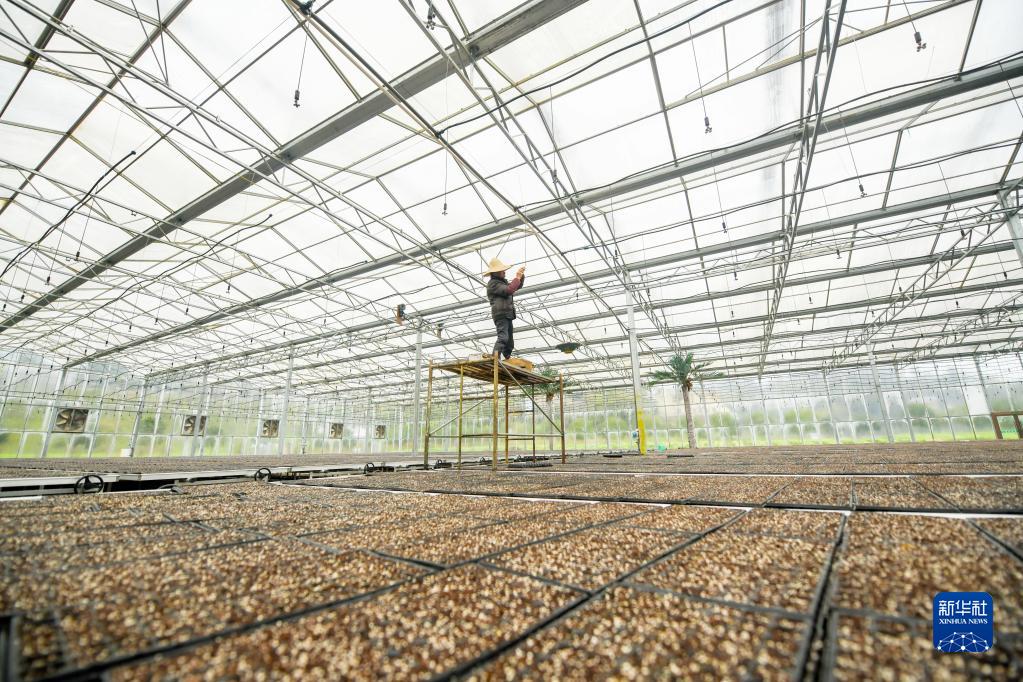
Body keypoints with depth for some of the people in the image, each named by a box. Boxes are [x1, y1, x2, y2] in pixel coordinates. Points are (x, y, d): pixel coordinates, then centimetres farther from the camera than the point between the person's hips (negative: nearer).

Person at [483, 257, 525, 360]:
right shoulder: (493, 283, -5)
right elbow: (508, 290, -19)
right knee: (503, 338, -24)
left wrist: (521, 275, 14)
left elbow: (517, 287, 31)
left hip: (507, 315, 10)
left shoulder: (503, 282, 24)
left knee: (510, 341, 8)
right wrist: (517, 277, -10)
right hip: (501, 314, -10)